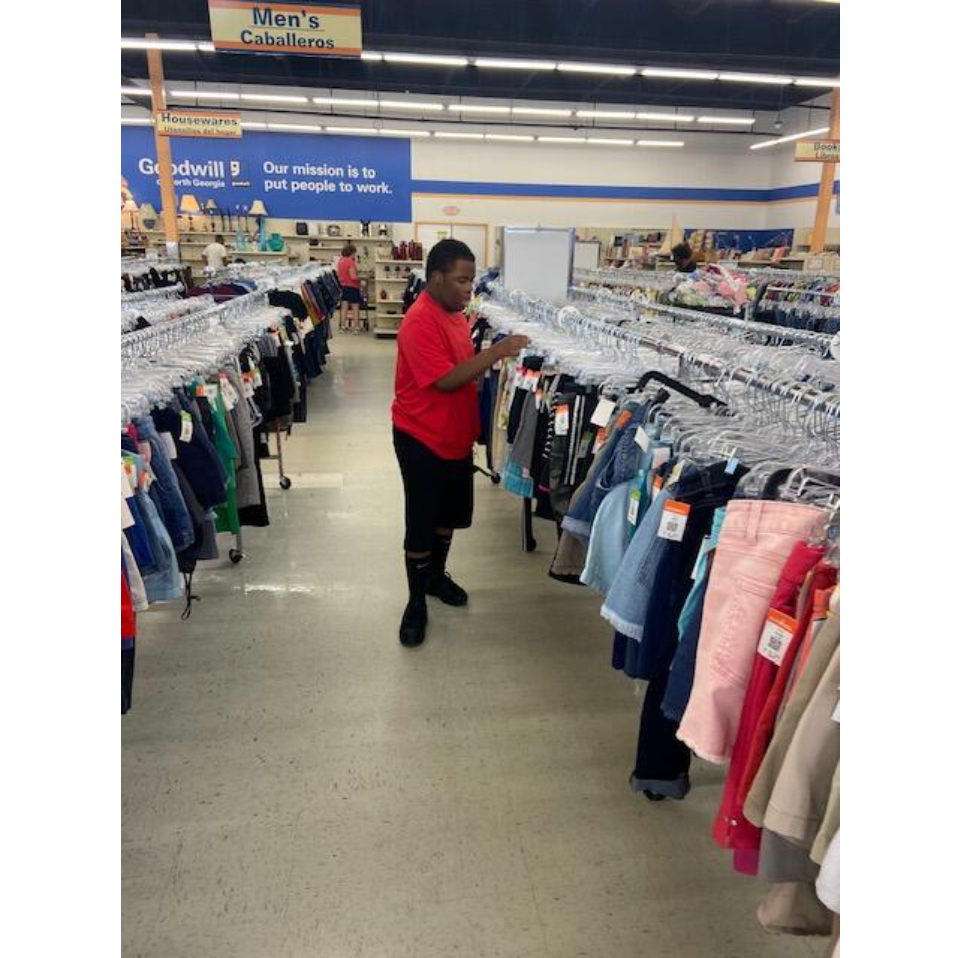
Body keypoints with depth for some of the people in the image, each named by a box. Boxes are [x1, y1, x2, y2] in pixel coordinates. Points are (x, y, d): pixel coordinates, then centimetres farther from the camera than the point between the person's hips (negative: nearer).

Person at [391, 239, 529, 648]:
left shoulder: (454, 312, 7)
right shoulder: (419, 322, -22)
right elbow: (446, 380, -29)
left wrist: (496, 359, 3)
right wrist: (496, 351, -28)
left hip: (455, 436, 9)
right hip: (422, 439, -9)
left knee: (450, 514, 20)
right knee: (420, 523, 4)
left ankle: (436, 576, 42)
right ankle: (416, 602, 21)